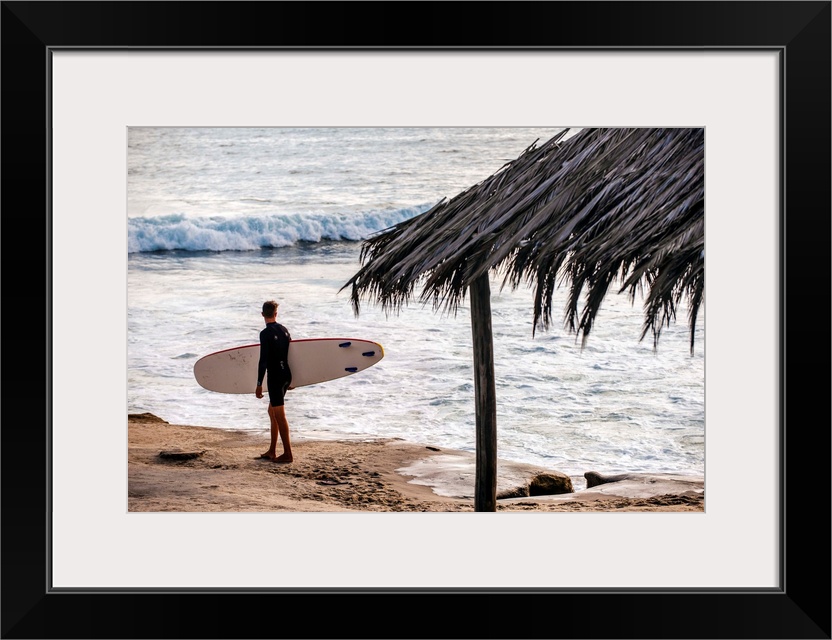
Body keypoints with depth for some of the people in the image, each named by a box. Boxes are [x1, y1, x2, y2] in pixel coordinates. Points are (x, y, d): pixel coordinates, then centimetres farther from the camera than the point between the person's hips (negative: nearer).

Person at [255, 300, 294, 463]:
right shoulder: (284, 330, 9)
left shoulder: (266, 333, -14)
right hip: (286, 375, 8)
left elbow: (263, 360, -18)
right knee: (272, 411, 17)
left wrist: (259, 384, -14)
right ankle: (272, 451, 21)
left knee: (279, 415, -3)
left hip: (275, 377, -8)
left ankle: (288, 453, -2)